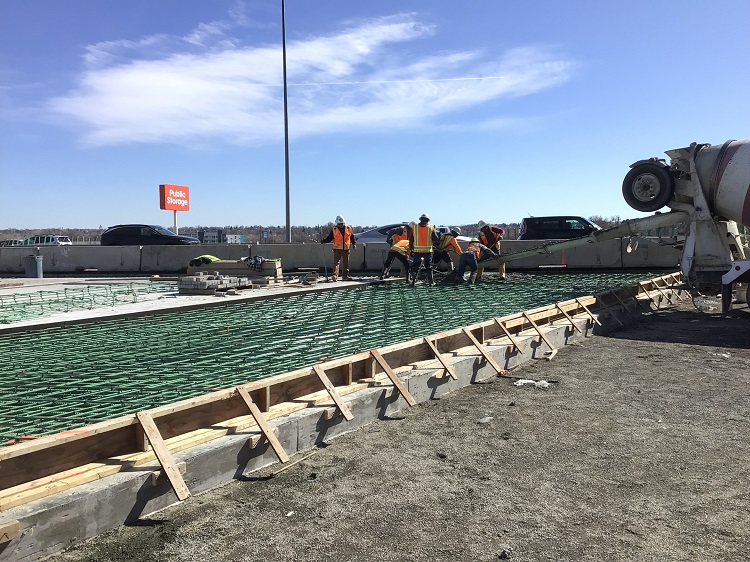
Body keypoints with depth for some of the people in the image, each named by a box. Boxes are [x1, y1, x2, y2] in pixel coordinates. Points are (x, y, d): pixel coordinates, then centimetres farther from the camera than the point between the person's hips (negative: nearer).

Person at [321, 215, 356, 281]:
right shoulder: (334, 229, -1)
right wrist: (323, 241, -14)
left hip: (346, 249, 3)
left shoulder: (348, 228, 6)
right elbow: (329, 238, 1)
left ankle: (345, 276, 18)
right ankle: (335, 275, -19)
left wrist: (354, 244, 5)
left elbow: (352, 237, 15)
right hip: (337, 249, -3)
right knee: (336, 262, -12)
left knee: (346, 263, 9)